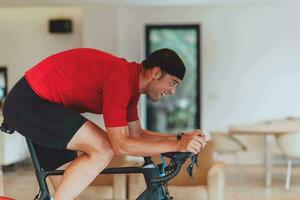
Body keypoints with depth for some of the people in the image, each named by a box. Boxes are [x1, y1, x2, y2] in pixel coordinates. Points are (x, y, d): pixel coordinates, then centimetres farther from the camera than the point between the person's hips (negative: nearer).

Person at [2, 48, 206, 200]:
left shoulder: (131, 81, 7)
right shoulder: (120, 79, -24)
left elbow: (137, 134, 15)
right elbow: (120, 145, -26)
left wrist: (180, 138, 3)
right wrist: (177, 146, -24)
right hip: (28, 103, -11)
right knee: (102, 151, -21)